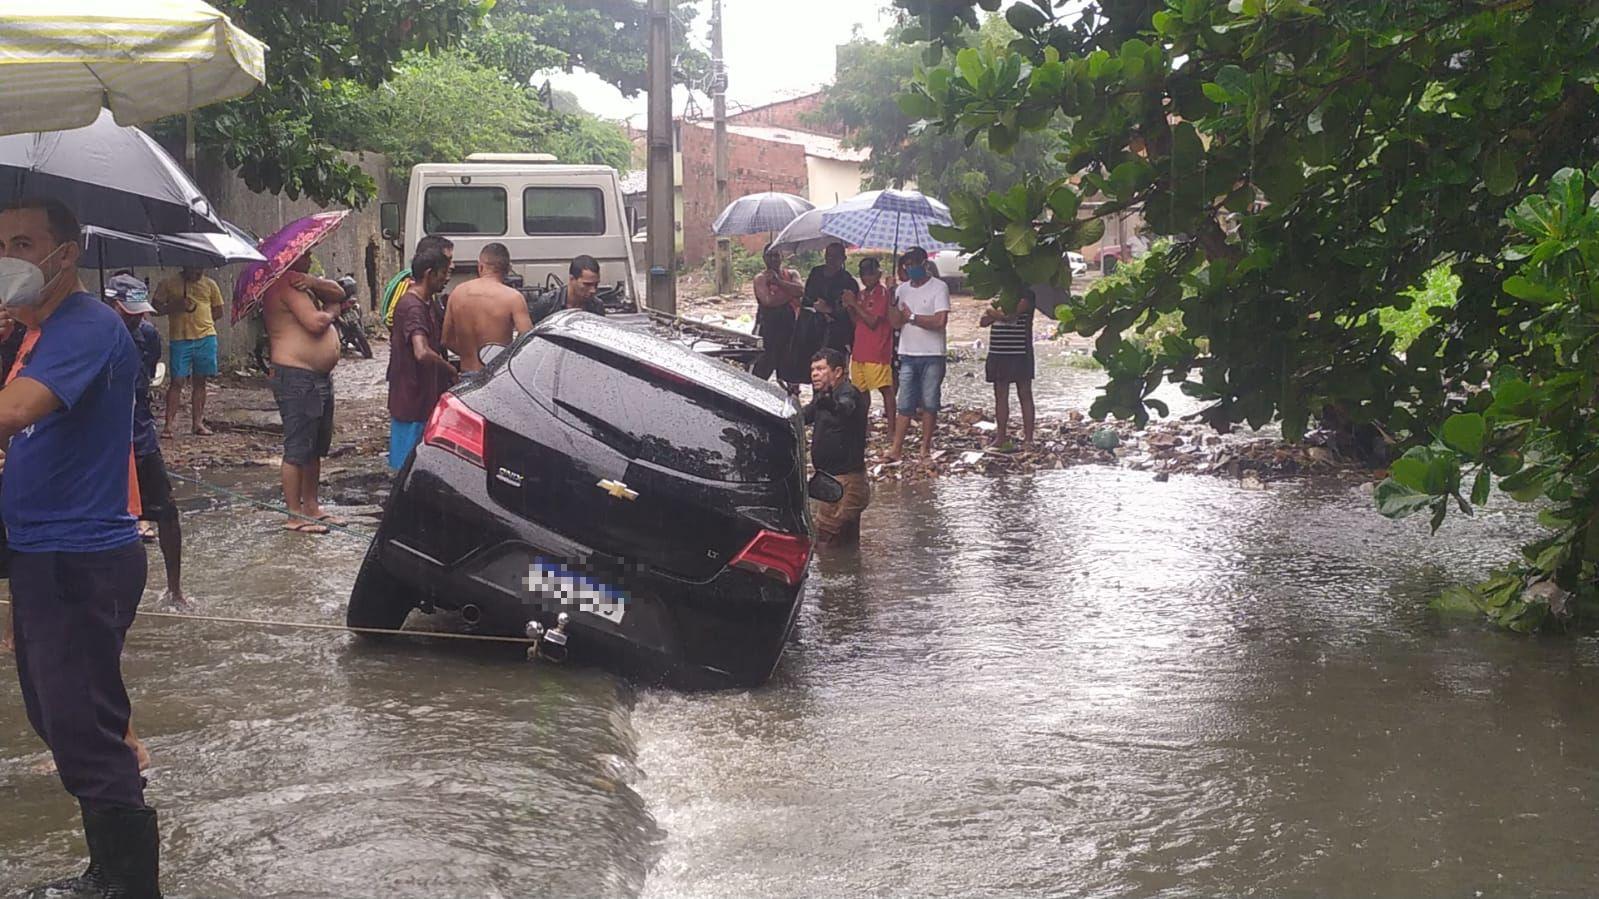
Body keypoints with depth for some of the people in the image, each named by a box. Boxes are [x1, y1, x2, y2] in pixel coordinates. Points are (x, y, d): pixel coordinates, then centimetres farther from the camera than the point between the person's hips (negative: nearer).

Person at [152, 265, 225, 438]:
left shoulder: (209, 284, 11)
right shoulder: (169, 284, 4)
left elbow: (218, 311, 16)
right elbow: (155, 308, 4)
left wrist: (201, 319, -1)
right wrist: (175, 307, -13)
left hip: (205, 338, 3)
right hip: (180, 339, -2)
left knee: (200, 381, 8)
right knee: (177, 381, -5)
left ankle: (198, 423, 14)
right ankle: (169, 425, -4)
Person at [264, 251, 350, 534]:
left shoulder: (300, 281, 17)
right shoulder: (286, 284, -15)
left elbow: (338, 293, 9)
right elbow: (315, 323, -23)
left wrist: (313, 283, -10)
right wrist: (331, 312, -2)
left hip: (320, 378, 11)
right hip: (297, 379, -11)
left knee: (317, 448, 17)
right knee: (298, 450, -5)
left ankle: (311, 507, 26)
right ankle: (295, 516, 1)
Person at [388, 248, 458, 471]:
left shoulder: (425, 303, 13)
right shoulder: (412, 307, -20)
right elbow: (422, 353, -34)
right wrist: (450, 370, -19)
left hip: (423, 399, 10)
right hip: (412, 400, -10)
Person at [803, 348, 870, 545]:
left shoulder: (848, 393, -17)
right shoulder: (823, 396, 14)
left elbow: (845, 407, -41)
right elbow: (803, 416, 28)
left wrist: (831, 404, -62)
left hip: (844, 482, -10)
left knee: (823, 543, -14)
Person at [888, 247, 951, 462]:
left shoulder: (939, 287, -5)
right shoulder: (903, 289, 12)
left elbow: (940, 321, -15)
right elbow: (896, 322, 5)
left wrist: (912, 317, -8)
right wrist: (893, 301, -10)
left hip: (932, 356, -4)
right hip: (908, 355, 4)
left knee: (929, 404, 2)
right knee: (905, 405, 0)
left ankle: (925, 447, 9)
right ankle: (897, 448, -3)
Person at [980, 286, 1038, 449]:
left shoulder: (1026, 295, -5)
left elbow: (1010, 315, -20)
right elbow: (984, 321, 6)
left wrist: (993, 312, -2)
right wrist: (998, 312, -12)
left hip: (1020, 353, -6)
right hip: (998, 353, 6)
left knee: (1024, 395, -1)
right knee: (1001, 396, 8)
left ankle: (1028, 439, 0)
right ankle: (1001, 437, 14)